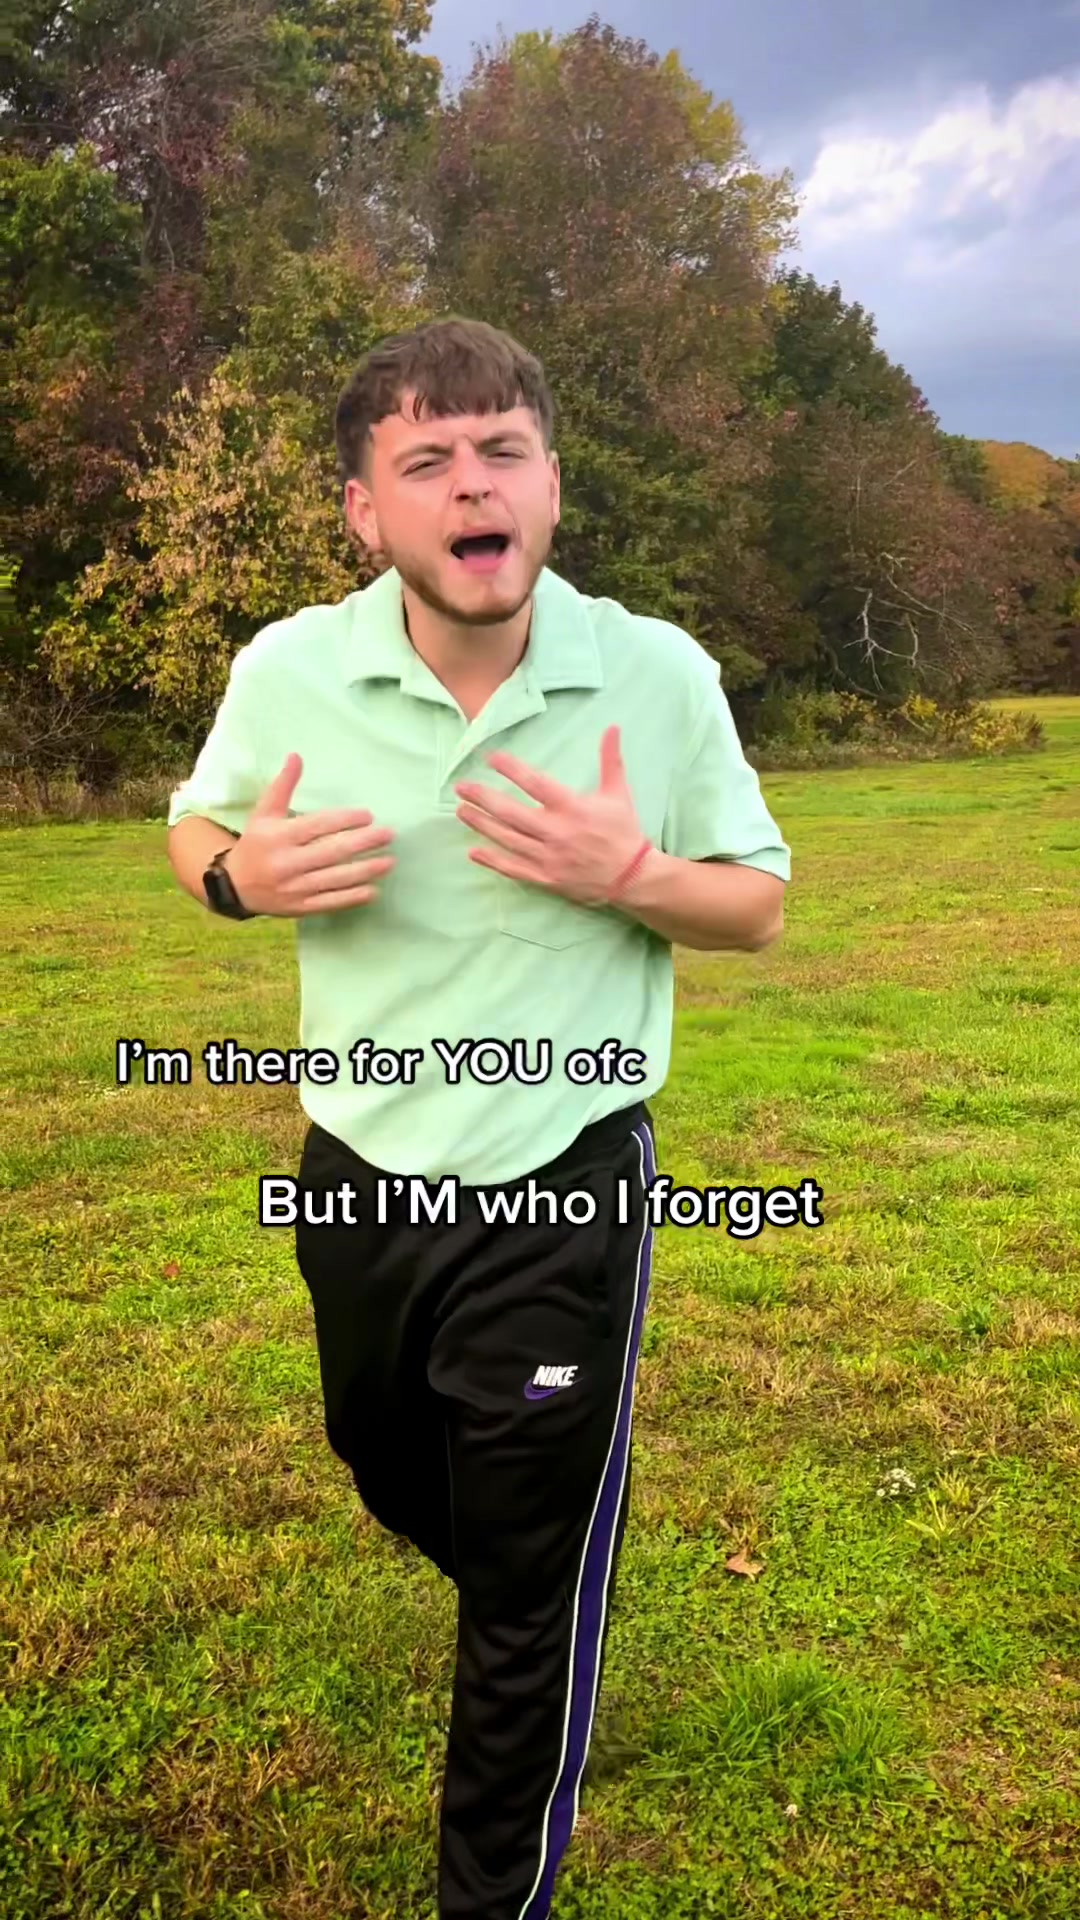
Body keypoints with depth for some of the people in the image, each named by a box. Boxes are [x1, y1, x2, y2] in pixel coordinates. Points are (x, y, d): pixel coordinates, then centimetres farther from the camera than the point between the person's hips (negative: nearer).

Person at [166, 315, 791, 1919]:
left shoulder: (662, 675, -14)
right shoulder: (285, 671, -9)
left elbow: (759, 903, -4)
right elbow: (193, 833, 8)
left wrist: (630, 876, -25)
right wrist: (243, 874, -17)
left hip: (566, 1195, -3)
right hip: (357, 1178, 4)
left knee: (535, 1595, 11)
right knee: (393, 1477, 30)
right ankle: (521, 1609, 67)